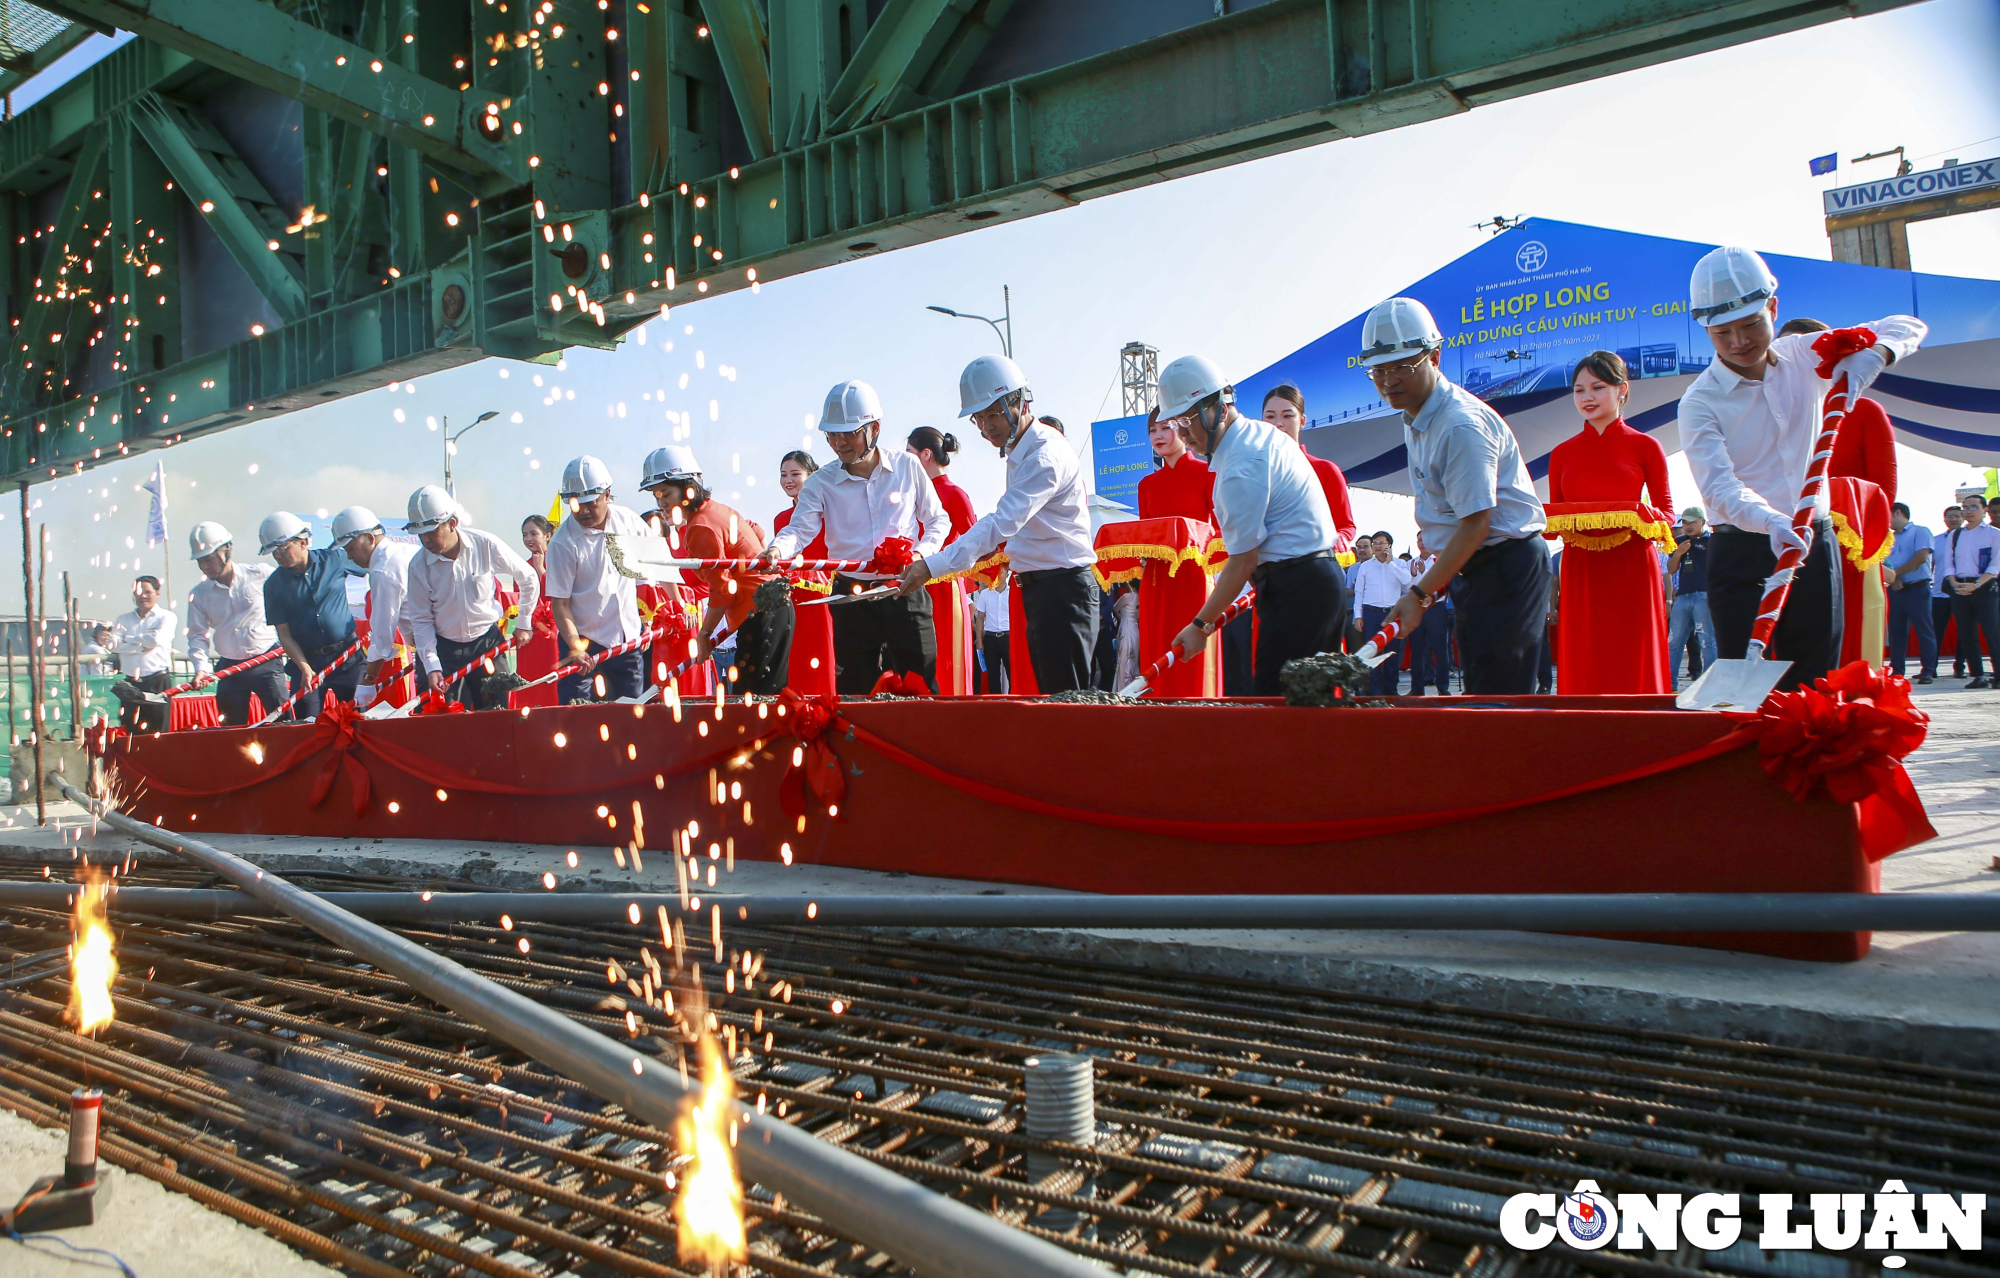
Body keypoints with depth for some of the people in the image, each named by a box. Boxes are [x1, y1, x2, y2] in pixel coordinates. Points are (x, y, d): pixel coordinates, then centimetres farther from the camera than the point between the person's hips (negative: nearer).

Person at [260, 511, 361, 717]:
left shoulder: (334, 560, -2)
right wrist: (304, 667, -17)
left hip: (348, 655, 0)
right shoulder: (274, 585, -2)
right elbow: (284, 634, -3)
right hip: (307, 660, 0)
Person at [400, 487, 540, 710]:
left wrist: (523, 624, 6)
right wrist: (431, 665, -15)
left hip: (488, 642, -1)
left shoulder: (486, 545, -14)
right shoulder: (418, 566, -10)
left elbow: (528, 578, 0)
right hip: (446, 649, 1)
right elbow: (421, 620, -5)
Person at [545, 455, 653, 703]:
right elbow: (560, 602, -15)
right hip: (583, 639, -4)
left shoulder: (628, 520, -3)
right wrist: (575, 647, -25)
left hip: (628, 638, 4)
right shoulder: (563, 543, -15)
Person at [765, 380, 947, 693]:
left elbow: (938, 520, 11)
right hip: (852, 598, 1)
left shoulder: (907, 467, 3)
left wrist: (923, 553, -8)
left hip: (905, 593, -1)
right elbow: (800, 529, -11)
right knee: (854, 691, 5)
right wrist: (777, 550, -33)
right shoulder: (821, 482, 2)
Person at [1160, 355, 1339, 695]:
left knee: (1273, 699, -10)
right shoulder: (1263, 433, 14)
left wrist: (1200, 625, -10)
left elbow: (1243, 562, -17)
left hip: (1295, 587, -10)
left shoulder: (1242, 467, -18)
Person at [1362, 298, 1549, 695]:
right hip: (1468, 568, 9)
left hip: (1506, 567, -9)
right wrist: (1433, 582, 12)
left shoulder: (1462, 426, -22)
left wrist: (1419, 594, -20)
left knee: (1497, 696, -10)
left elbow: (1475, 524, -23)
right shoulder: (1413, 420, 8)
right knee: (1476, 693, 11)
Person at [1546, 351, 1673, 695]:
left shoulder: (1645, 446, 4)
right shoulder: (1562, 453, 11)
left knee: (1634, 667, -2)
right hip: (1580, 572, 2)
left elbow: (1666, 512, 4)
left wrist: (1637, 525, -17)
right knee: (1583, 670, 0)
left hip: (1632, 570, -2)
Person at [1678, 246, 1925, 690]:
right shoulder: (1700, 402, -9)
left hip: (1815, 545, 4)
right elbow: (1718, 487, -22)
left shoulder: (1806, 357, 6)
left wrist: (1870, 356, -12)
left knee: (1815, 684, 5)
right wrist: (1771, 521, -41)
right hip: (1743, 551, -4)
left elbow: (1908, 327, 11)